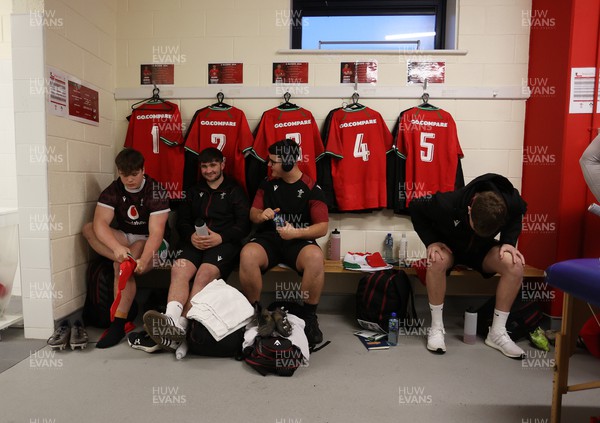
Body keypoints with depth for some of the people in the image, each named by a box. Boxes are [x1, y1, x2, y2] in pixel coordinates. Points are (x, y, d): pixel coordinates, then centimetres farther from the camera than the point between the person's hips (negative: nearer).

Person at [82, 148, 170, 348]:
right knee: (88, 229, -19)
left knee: (123, 266, -32)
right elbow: (100, 223, -20)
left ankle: (119, 323, -24)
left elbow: (156, 231, -25)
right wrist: (117, 247, -39)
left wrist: (143, 260, -42)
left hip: (149, 242, -4)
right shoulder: (113, 191, -5)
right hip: (125, 239, 5)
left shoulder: (156, 192, -16)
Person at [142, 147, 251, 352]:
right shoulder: (194, 191, 28)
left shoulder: (235, 191, 15)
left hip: (224, 243, -3)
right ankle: (171, 319, -48)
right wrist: (191, 236, -6)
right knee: (179, 268, -30)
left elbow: (243, 225, 3)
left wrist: (221, 237, -14)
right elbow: (182, 221, 18)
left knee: (205, 273, -33)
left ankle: (180, 326, -44)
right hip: (196, 242, 4)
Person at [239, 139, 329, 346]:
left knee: (315, 257, -36)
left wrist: (297, 232, -19)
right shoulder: (267, 184, 10)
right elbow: (253, 213, 17)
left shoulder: (312, 188, -1)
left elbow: (322, 227, -2)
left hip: (299, 241, -2)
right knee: (247, 255, -32)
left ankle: (309, 318, -13)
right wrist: (261, 215, -7)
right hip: (268, 238, 2)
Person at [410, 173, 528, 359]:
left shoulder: (512, 203, -26)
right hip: (449, 246, -3)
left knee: (514, 264, -27)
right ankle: (436, 327, -20)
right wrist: (431, 241, -25)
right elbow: (415, 207, -18)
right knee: (437, 261, -38)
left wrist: (508, 242, -17)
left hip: (482, 248, 3)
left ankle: (497, 333, -12)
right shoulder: (447, 204, -36)